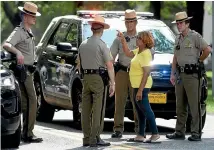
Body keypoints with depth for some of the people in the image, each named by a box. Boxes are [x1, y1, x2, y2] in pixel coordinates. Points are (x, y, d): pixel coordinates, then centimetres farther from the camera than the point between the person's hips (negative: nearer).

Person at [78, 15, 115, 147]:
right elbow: (109, 65, -12)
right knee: (98, 109, -5)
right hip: (99, 78, -6)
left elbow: (80, 63, 11)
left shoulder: (83, 45, 10)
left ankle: (86, 138, 10)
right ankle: (95, 138, -9)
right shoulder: (102, 45, -8)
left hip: (86, 78, 6)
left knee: (86, 110, 8)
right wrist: (112, 83, -10)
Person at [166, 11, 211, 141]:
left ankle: (196, 133, -6)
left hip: (192, 74, -8)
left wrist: (199, 60, -3)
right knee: (180, 106, 11)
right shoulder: (178, 38, 16)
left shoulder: (195, 36, -8)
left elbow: (208, 49, -16)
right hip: (180, 75, 8)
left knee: (194, 105, -7)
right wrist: (173, 74, 14)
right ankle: (180, 132, 16)